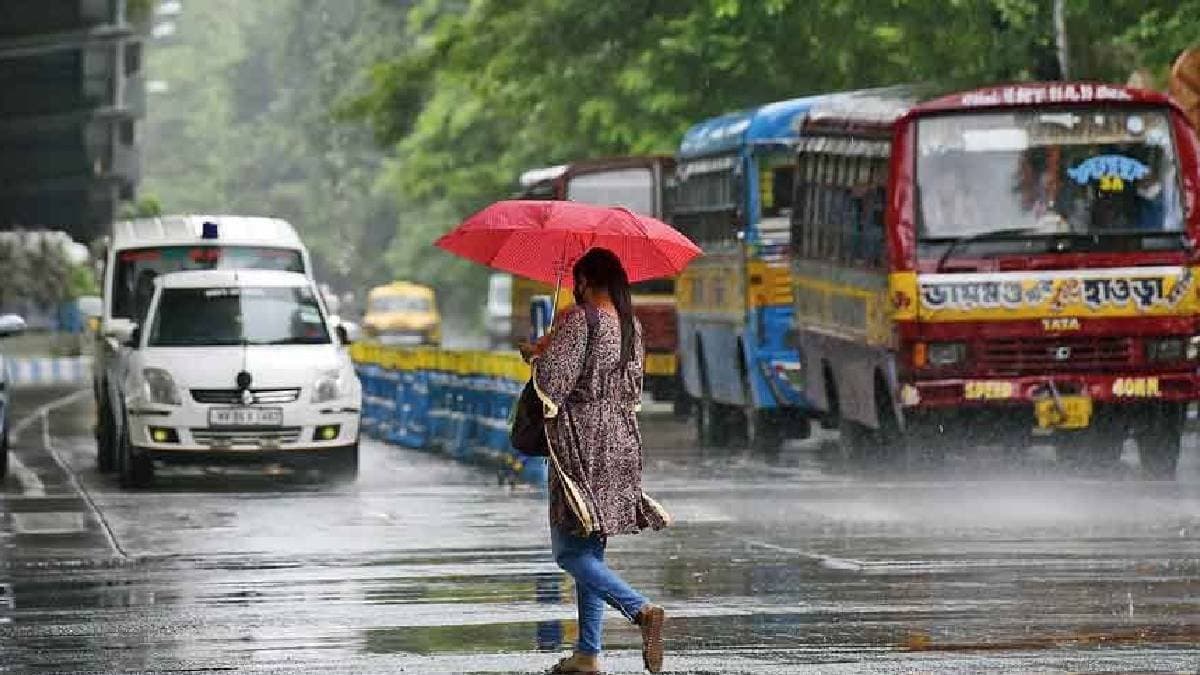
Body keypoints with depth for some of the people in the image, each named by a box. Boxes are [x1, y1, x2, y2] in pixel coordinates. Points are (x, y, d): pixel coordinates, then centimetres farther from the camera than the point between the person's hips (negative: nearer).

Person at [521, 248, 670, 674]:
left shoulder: (579, 320, -12)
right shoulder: (631, 326, 10)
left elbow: (551, 381, -17)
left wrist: (539, 353, 2)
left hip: (583, 444, -8)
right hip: (622, 442, 8)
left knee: (570, 552, -6)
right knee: (590, 551, 13)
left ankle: (641, 610, -24)